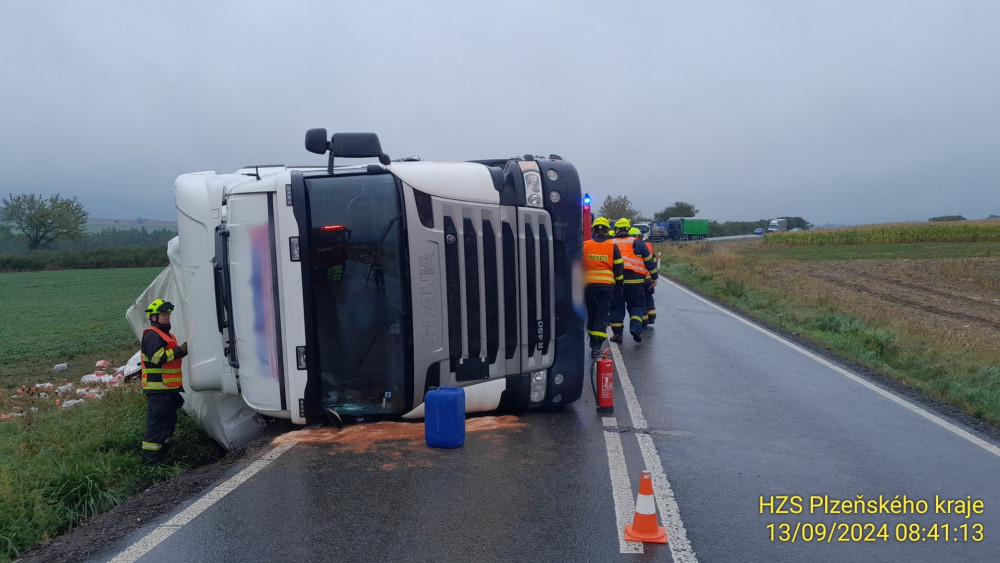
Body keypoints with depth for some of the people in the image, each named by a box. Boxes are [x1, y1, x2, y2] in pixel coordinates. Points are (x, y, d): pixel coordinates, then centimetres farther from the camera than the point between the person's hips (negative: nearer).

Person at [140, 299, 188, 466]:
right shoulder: (152, 335, -12)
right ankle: (150, 457, -2)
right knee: (157, 421, -8)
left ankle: (161, 453, 25)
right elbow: (157, 357, -24)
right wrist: (179, 351, -21)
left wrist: (182, 350, 13)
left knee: (169, 420, 15)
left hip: (168, 387, 11)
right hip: (158, 387, -11)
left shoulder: (166, 335, 22)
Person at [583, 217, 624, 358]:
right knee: (603, 315, -1)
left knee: (591, 313, 18)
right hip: (606, 285, -2)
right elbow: (618, 267, 3)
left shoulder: (585, 245, 1)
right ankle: (597, 346, -12)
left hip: (589, 285, 2)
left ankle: (592, 341, 31)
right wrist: (619, 285, 11)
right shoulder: (612, 246, 0)